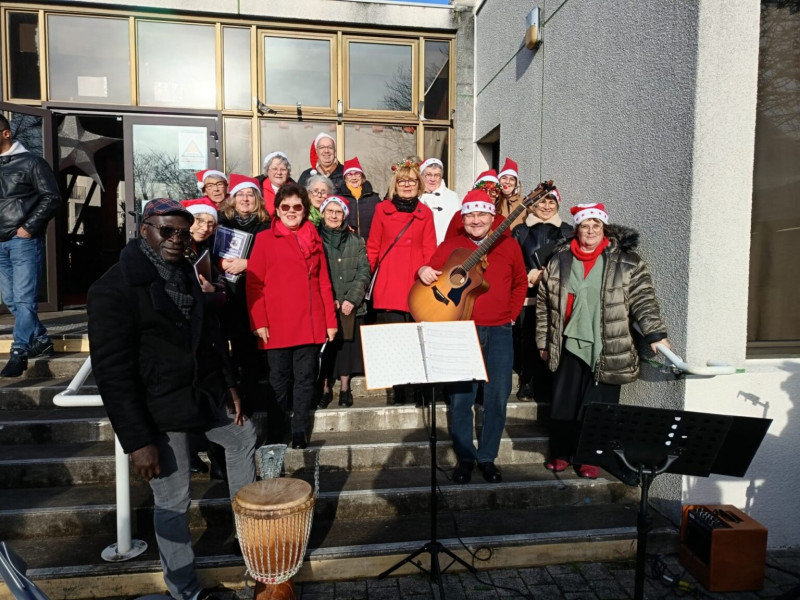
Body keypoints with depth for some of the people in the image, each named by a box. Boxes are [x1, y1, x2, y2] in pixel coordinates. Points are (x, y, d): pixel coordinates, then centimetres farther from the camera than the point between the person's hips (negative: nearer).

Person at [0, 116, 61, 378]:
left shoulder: (30, 162, -2)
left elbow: (52, 197, -7)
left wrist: (29, 227, -11)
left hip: (24, 241, -7)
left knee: (24, 299, -8)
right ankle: (41, 341, 24)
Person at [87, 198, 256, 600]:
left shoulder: (185, 275, 7)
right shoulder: (114, 288, -17)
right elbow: (112, 372, -20)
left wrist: (227, 385, 13)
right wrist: (136, 440, -21)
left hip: (205, 395, 8)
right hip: (159, 411, -8)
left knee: (243, 437, 24)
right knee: (173, 502, 3)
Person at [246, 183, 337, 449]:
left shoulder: (314, 238, 13)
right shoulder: (264, 239, 4)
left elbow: (323, 282, 12)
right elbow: (254, 284, -1)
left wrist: (331, 320, 8)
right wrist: (259, 322, -9)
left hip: (311, 324, 3)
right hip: (277, 325, -2)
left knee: (306, 377, 7)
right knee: (279, 378, 7)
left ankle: (299, 430, 20)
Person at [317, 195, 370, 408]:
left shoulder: (356, 241, 8)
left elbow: (364, 272, 2)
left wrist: (352, 299, -10)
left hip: (351, 307, 2)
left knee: (347, 347, 7)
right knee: (324, 348, 3)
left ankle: (345, 389, 20)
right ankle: (325, 389, 17)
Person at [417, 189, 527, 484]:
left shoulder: (508, 245, 7)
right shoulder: (450, 246, 5)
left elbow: (520, 283, 16)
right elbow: (432, 274, 1)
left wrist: (512, 314, 9)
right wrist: (423, 272, -21)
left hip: (499, 332, 1)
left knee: (497, 398, 5)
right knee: (460, 397, 1)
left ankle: (487, 457, 23)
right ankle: (464, 457, 20)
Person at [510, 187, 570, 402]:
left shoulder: (567, 231, 11)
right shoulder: (520, 231, 10)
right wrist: (530, 274, -9)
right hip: (528, 296, 0)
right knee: (527, 340, 0)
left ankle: (547, 387, 10)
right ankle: (527, 384, 14)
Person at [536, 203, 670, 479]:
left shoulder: (626, 261, -1)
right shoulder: (560, 261, 5)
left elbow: (644, 300, -5)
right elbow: (544, 305, 9)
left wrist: (656, 335, -16)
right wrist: (543, 342, 9)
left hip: (607, 350, -2)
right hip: (569, 345, 2)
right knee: (563, 403, 9)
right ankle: (560, 454, 27)